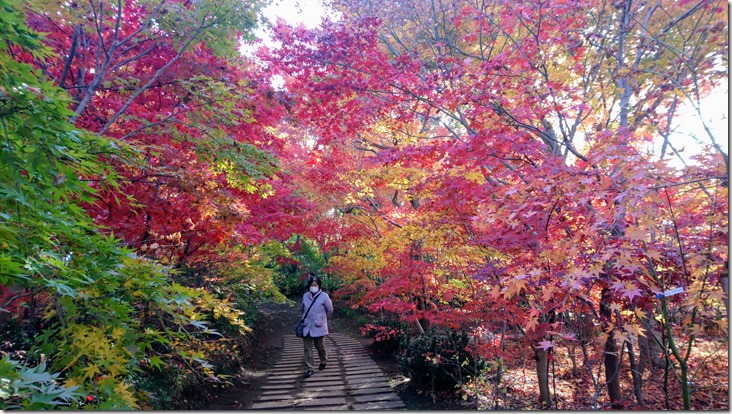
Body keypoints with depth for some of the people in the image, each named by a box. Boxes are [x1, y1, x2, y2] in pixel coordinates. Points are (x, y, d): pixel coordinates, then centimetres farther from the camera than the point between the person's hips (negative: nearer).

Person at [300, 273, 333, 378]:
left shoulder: (324, 296, -13)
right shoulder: (305, 296, -1)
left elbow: (330, 310, -1)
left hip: (318, 327, -3)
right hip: (307, 327, 3)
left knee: (320, 347, 12)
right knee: (307, 348, 5)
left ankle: (323, 361, 39)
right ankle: (310, 368, 17)